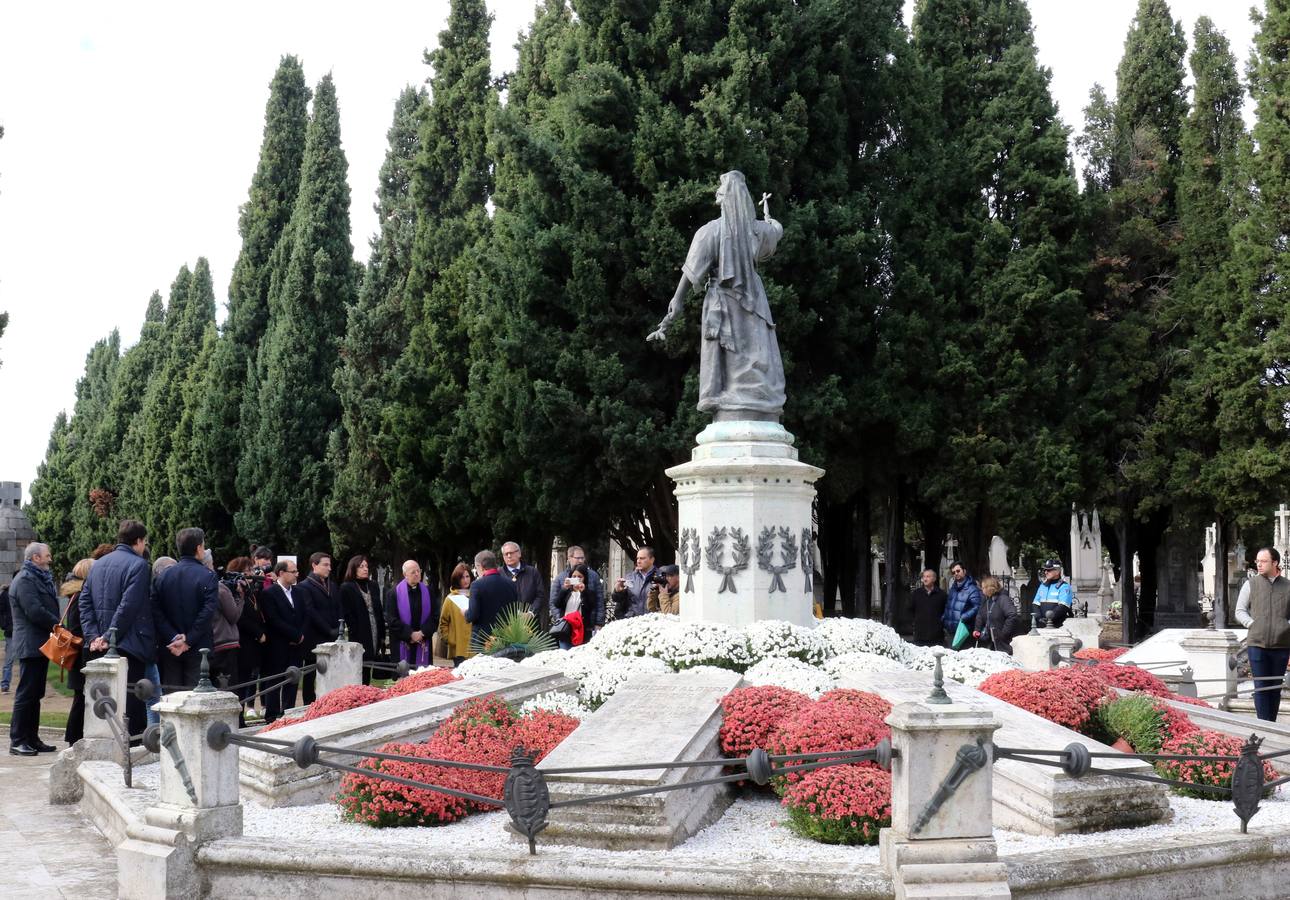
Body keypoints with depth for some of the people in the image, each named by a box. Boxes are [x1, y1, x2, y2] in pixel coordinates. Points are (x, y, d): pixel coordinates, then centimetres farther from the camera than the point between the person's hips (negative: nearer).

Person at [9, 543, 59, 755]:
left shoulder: (39, 579, 19)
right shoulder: (25, 580, -13)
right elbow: (35, 612, -21)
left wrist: (57, 627, 5)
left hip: (40, 646, 10)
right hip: (31, 646, -10)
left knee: (34, 694, 12)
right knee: (26, 694, -6)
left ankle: (31, 739, 17)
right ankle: (17, 742, -2)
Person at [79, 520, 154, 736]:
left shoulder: (98, 564, 13)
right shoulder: (139, 565, -10)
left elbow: (84, 602, 7)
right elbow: (128, 607, -19)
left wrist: (93, 636, 0)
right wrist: (109, 637, -14)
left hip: (100, 648, 7)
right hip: (129, 645, -7)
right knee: (131, 703, -4)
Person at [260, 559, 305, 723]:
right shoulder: (268, 593, -8)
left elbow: (304, 617, 14)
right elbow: (274, 621, -15)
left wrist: (301, 635, -4)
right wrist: (295, 636, -13)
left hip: (296, 647, 6)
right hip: (277, 648, -6)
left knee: (292, 684, 7)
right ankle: (271, 718, 7)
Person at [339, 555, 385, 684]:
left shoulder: (372, 586, 15)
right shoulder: (346, 587, -3)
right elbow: (347, 615, -8)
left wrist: (382, 637, 10)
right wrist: (355, 637, -13)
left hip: (374, 637, 6)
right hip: (359, 638, -6)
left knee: (367, 672, 9)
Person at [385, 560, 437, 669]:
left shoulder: (427, 591, 8)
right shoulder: (393, 593, 0)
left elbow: (435, 617, 6)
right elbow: (392, 620, -5)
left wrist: (422, 632, -8)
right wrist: (410, 634, -11)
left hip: (423, 645, 2)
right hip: (401, 645, -2)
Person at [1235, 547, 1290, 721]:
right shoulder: (1251, 584, 5)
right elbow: (1240, 611, 7)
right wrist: (1253, 625, -8)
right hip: (1257, 643, -1)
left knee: (1276, 687, 9)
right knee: (1261, 687, -2)